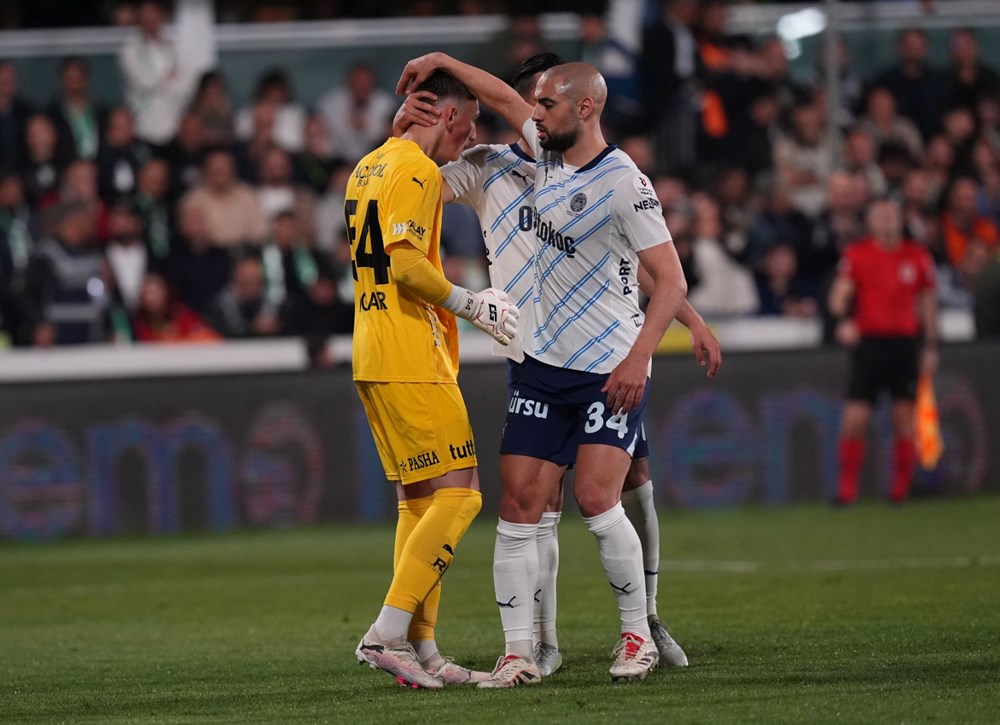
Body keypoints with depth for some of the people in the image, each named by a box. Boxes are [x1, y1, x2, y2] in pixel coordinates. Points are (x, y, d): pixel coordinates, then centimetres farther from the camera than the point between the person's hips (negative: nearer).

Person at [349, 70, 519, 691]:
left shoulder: (369, 168, 18)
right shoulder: (418, 172, -12)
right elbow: (406, 264, -23)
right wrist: (470, 305, -12)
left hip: (373, 359, 10)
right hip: (412, 362, -10)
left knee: (419, 499, 12)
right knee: (456, 495, -9)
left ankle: (422, 650, 12)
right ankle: (388, 633, -15)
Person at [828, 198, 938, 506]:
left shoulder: (918, 257, 8)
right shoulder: (856, 254, 1)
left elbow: (927, 302, 15)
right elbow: (840, 292, -7)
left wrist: (930, 347, 11)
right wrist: (842, 318, -28)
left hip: (905, 342, 2)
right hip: (868, 339, -2)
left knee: (905, 419, 1)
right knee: (854, 419, -7)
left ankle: (900, 488, 11)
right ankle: (847, 488, 2)